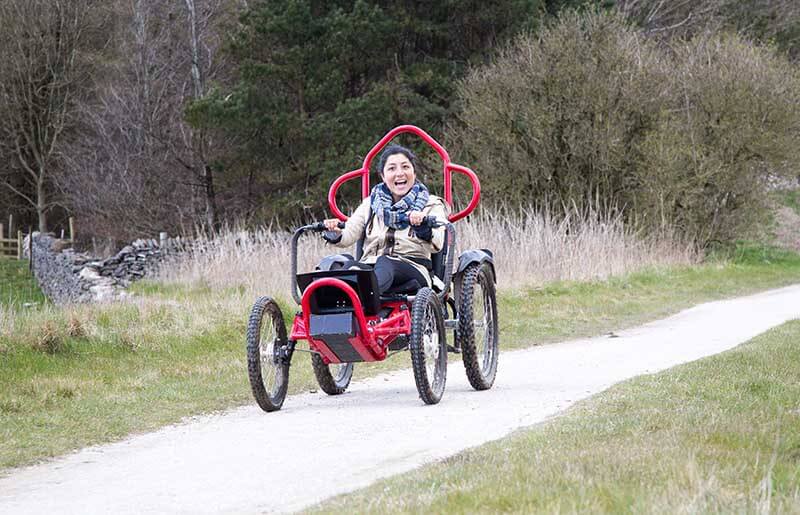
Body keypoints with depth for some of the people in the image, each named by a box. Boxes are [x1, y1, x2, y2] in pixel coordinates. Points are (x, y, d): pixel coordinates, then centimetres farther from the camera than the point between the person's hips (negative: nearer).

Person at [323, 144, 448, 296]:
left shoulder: (431, 205, 13)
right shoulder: (370, 204, 23)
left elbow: (437, 244, -5)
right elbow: (348, 235, 8)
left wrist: (423, 225, -27)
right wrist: (335, 233, -16)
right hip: (370, 266, 3)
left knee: (384, 262, -37)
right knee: (350, 265, -31)